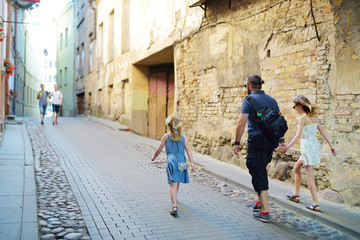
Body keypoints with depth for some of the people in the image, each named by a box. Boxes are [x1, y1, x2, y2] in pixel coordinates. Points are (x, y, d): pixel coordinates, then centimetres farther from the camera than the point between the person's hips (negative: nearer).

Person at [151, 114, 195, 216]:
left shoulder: (166, 136, 3)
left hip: (171, 161, -3)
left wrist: (154, 157, 27)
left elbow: (159, 149, 10)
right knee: (177, 182, 24)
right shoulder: (183, 136, 7)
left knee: (173, 184, -10)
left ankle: (175, 205, -24)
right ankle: (174, 198, 47)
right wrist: (192, 162, -2)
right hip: (181, 161, 3)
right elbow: (188, 149, -1)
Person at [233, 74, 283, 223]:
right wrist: (281, 141, 17)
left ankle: (265, 212, 2)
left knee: (258, 175, -1)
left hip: (256, 141, -7)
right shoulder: (271, 100, 11)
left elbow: (242, 123, -16)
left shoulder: (249, 100, -8)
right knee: (261, 171, 23)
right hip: (270, 141, 7)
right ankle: (260, 202, 33)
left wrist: (237, 142, -12)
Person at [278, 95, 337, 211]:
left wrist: (287, 147, -28)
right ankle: (296, 194, 31)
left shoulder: (302, 117, -12)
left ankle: (316, 204, -3)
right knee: (296, 168, 22)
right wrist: (331, 146, 12)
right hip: (315, 145, 9)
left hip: (307, 147, -9)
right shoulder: (313, 117, 11)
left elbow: (298, 135, -23)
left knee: (310, 175, -4)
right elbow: (323, 132, 10)